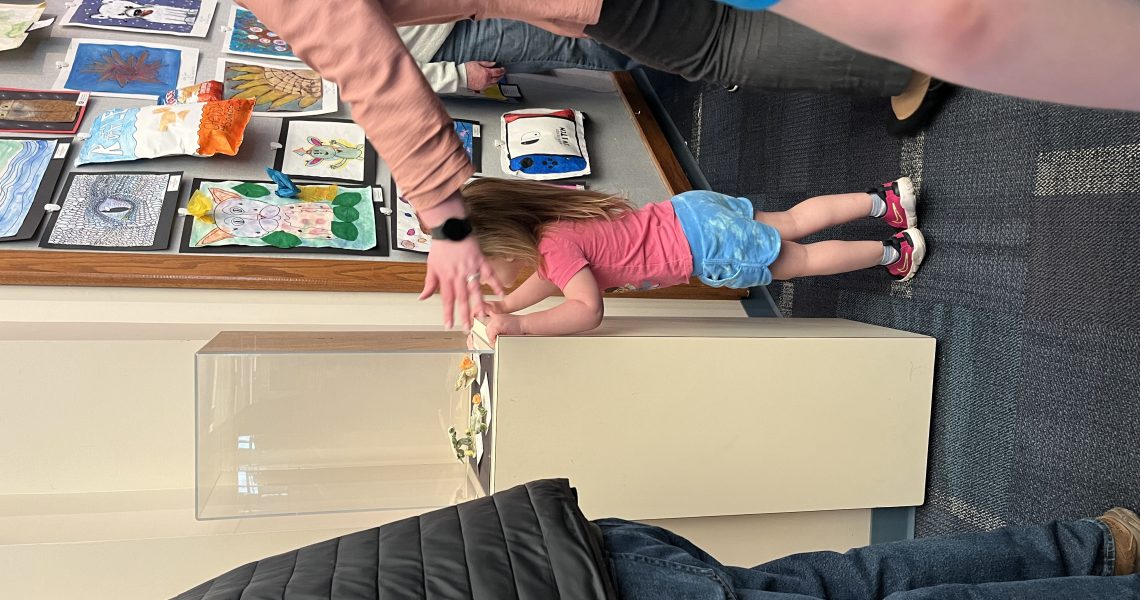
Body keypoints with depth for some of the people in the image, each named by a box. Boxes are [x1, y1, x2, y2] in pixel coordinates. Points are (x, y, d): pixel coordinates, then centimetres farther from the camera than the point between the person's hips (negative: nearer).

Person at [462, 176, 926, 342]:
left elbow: (587, 310, -34)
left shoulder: (553, 244, -25)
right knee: (791, 222, 21)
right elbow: (551, 279, 19)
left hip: (704, 242, -7)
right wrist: (506, 307, 8)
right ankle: (881, 200, 32)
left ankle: (892, 252, 25)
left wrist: (519, 326, -35)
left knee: (801, 260, 10)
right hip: (692, 213, 7)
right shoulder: (545, 223, 1)